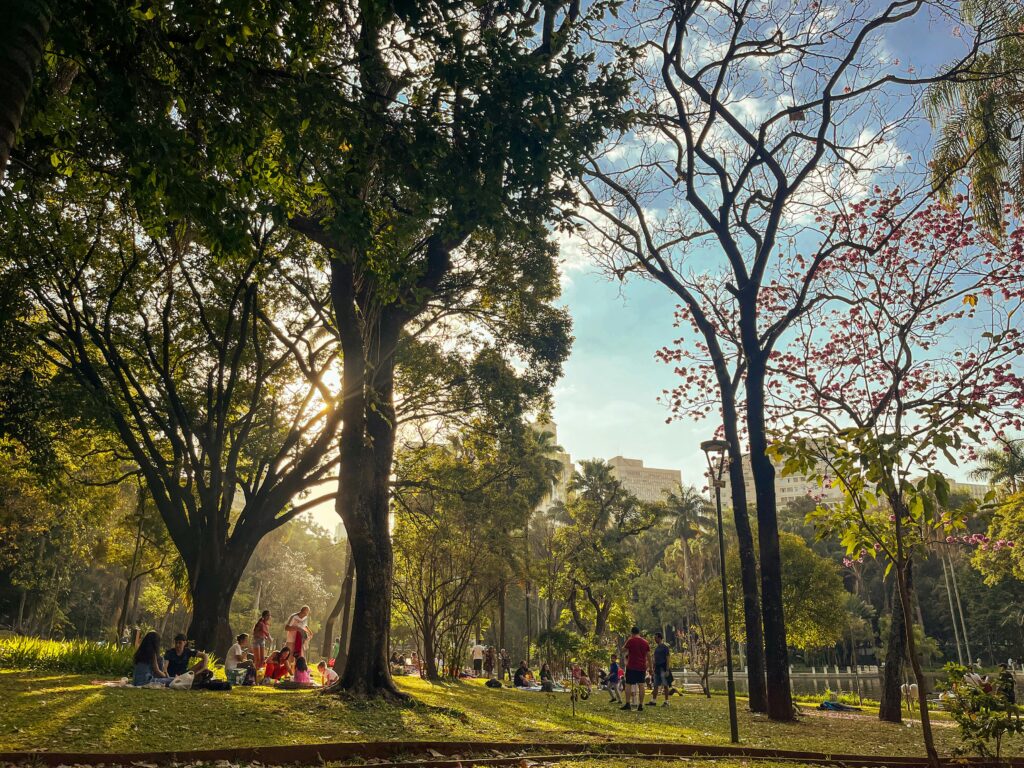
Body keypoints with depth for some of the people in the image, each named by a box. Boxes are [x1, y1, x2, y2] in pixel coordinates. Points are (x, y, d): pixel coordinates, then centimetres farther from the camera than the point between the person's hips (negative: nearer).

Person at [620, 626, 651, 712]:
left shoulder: (630, 641, -6)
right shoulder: (645, 642, 8)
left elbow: (623, 650, 4)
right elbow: (648, 656, 8)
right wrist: (650, 667, 14)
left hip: (631, 667, -4)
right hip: (642, 667, 4)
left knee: (628, 684, 2)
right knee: (641, 685, 4)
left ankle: (627, 704, -5)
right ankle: (640, 705, 2)